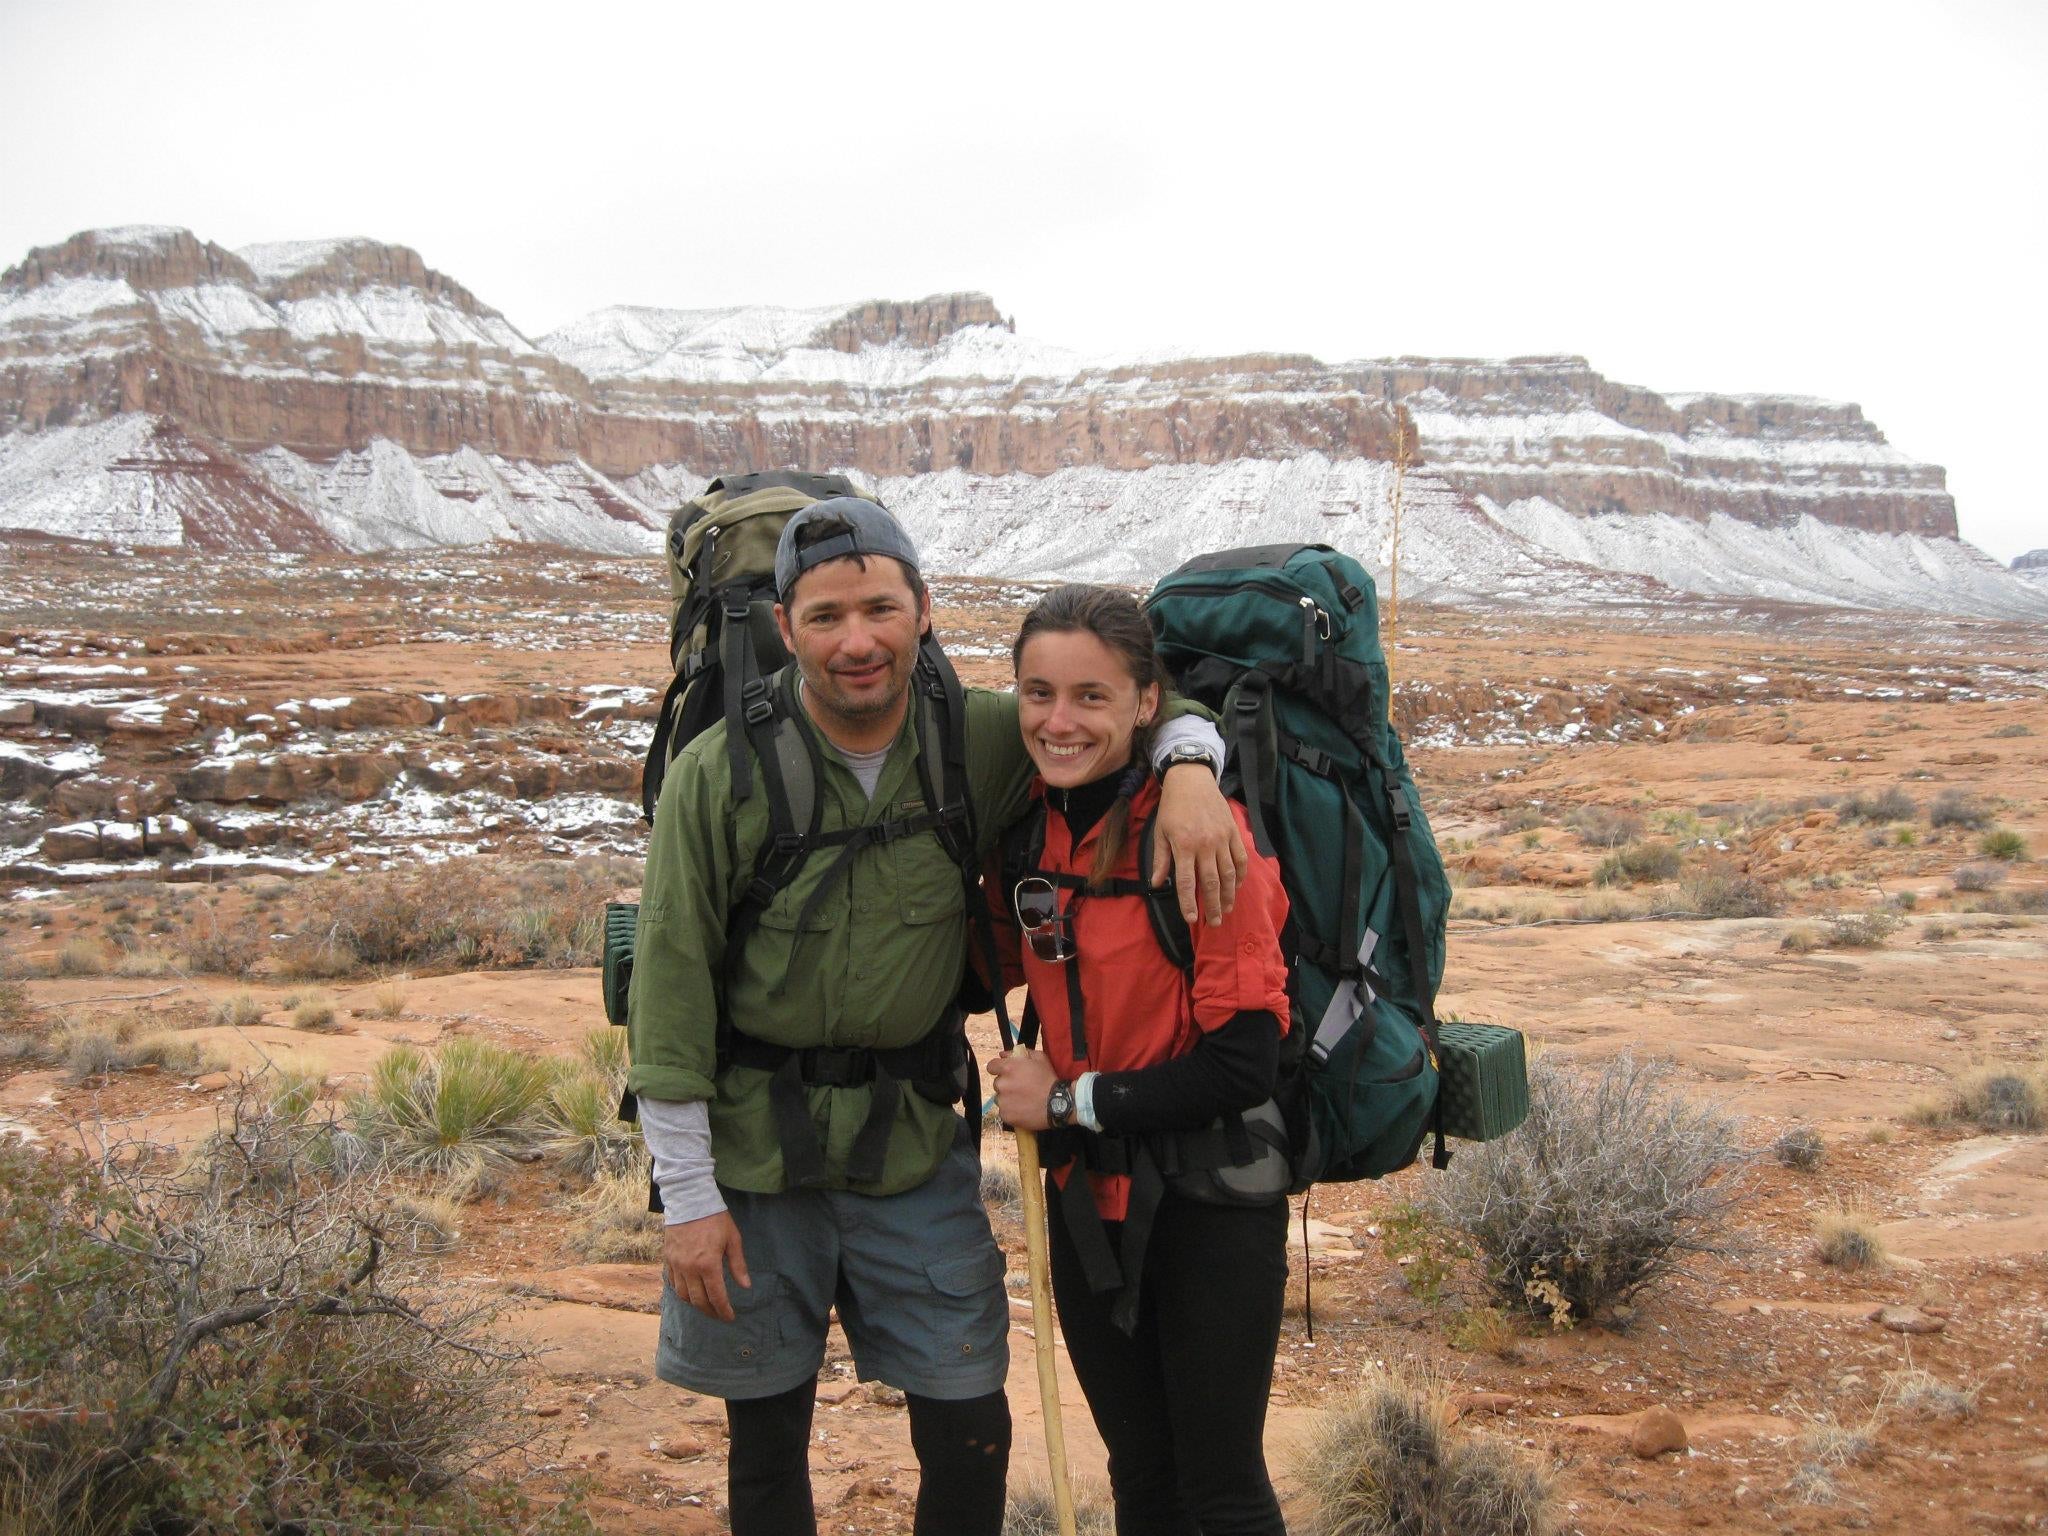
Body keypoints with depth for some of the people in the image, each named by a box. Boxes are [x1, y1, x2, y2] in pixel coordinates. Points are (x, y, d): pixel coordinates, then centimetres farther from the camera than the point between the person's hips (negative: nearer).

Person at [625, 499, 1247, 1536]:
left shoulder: (981, 741, -5)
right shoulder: (716, 776, -12)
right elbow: (669, 994, -9)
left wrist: (1189, 769, -13)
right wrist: (687, 1196, -9)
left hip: (913, 1143, 2)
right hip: (751, 1150, -1)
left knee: (969, 1434, 5)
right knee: (767, 1441, 12)